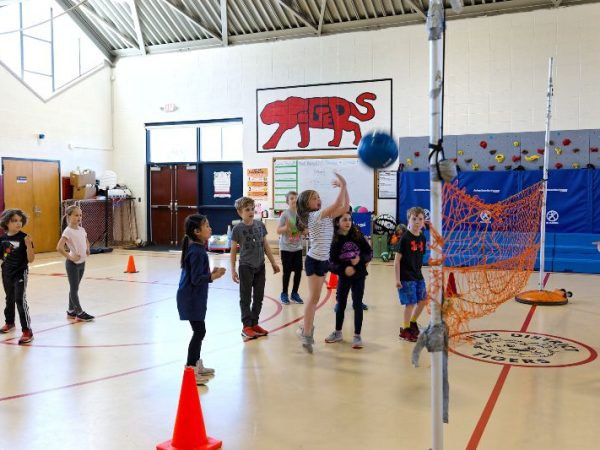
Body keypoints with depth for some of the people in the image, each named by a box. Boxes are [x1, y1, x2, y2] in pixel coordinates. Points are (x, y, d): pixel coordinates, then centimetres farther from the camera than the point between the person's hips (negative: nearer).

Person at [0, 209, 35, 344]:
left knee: (20, 300, -11)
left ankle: (27, 331, -7)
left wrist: (28, 245, -29)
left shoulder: (24, 238, -15)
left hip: (20, 273, -5)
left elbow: (31, 259, -16)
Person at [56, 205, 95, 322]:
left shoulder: (81, 229, 7)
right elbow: (59, 248, -23)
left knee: (75, 288, 15)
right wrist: (70, 257, -19)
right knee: (74, 288, 0)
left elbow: (86, 241, 26)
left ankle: (71, 311, 24)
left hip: (82, 262, 7)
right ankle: (79, 313, 3)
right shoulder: (68, 231, -15)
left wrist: (87, 250, 7)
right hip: (73, 264, -7)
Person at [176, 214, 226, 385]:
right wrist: (213, 277, -28)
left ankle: (196, 364, 29)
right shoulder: (197, 252, -21)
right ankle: (190, 370, 0)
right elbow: (196, 279, -23)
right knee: (199, 331, -6)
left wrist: (211, 273, 4)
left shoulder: (196, 248, 9)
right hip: (191, 299, -10)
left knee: (199, 331, 17)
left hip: (194, 298, 10)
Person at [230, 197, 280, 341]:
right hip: (246, 267, -5)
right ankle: (246, 326, 10)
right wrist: (233, 270, -9)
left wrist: (273, 262, 11)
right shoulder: (237, 229, -10)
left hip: (260, 266, 5)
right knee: (246, 298, 3)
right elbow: (233, 250, -5)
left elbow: (266, 245, 10)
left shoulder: (260, 225, 2)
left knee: (259, 297, 10)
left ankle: (254, 323, 22)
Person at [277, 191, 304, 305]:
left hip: (298, 248, 4)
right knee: (287, 271, 2)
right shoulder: (285, 214, -11)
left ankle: (294, 293, 22)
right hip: (286, 248, -4)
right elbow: (278, 231, -10)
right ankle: (284, 294, 18)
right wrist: (286, 227, -28)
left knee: (298, 270, 6)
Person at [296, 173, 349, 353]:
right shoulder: (315, 215, -15)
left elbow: (345, 207, 7)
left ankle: (306, 328, 24)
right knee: (314, 298, -5)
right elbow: (337, 204, -26)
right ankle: (306, 333, 1)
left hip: (323, 260, 9)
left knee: (314, 298, 14)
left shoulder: (325, 215, 10)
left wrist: (344, 187, 0)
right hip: (314, 260, -9)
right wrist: (343, 186, -21)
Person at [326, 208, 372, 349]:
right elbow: (332, 263, -11)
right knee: (340, 304, 12)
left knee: (357, 305, 2)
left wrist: (361, 259, -21)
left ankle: (357, 336, 11)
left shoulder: (357, 235, -7)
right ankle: (338, 333, 28)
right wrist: (344, 269, -26)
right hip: (343, 276, 0)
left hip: (359, 275, 0)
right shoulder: (335, 240, -10)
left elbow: (369, 252, -3)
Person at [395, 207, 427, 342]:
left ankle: (412, 322, 36)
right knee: (411, 303, -2)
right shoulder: (405, 238, -15)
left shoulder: (422, 238, 2)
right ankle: (405, 330, 16)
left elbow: (420, 256, 11)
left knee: (423, 300, 14)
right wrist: (397, 279, -15)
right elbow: (397, 259, -14)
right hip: (406, 277, -7)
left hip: (418, 275, 7)